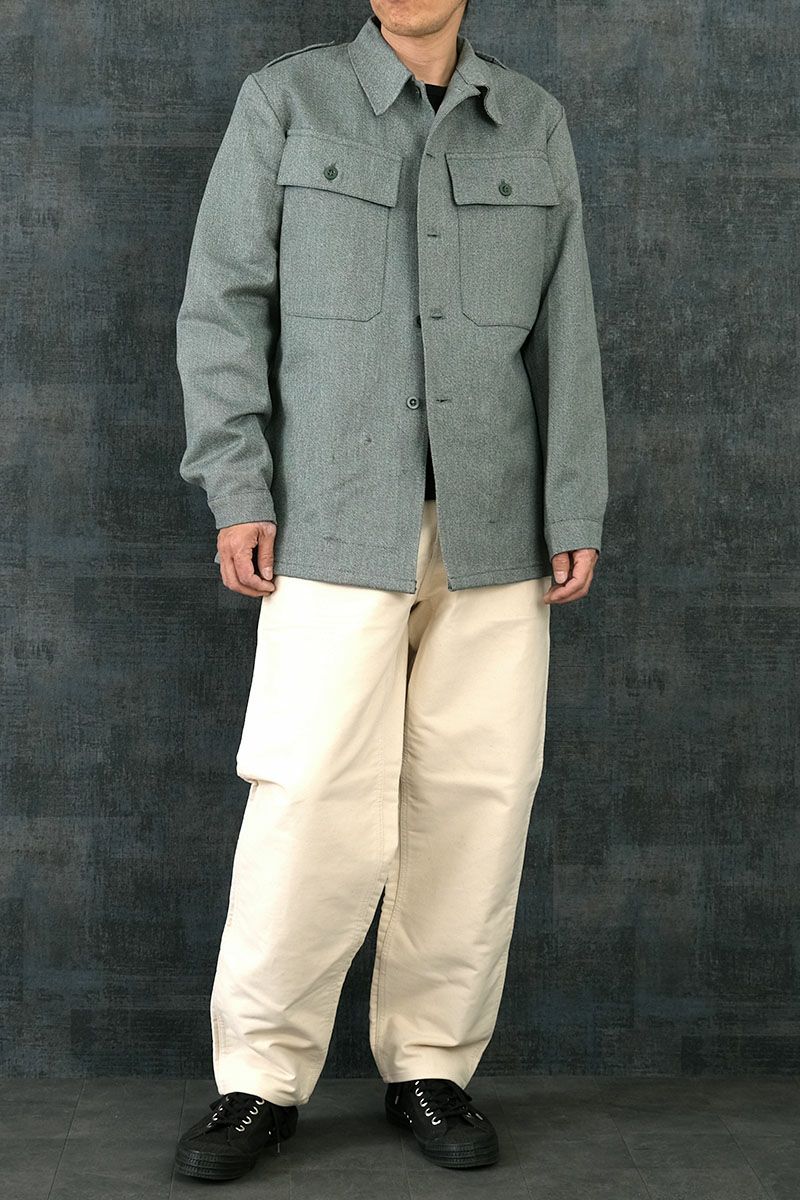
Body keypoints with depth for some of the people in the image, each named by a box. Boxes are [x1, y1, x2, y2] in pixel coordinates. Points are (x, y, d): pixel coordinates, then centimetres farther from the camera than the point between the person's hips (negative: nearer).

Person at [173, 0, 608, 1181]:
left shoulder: (534, 123, 11)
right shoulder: (286, 100, 4)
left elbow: (565, 332, 9)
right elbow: (226, 301, 2)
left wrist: (575, 516, 4)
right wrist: (238, 490, -6)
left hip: (492, 528, 3)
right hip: (337, 520, -2)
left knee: (477, 796, 3)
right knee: (315, 796, -7)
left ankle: (433, 1066, 16)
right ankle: (261, 1077, 7)